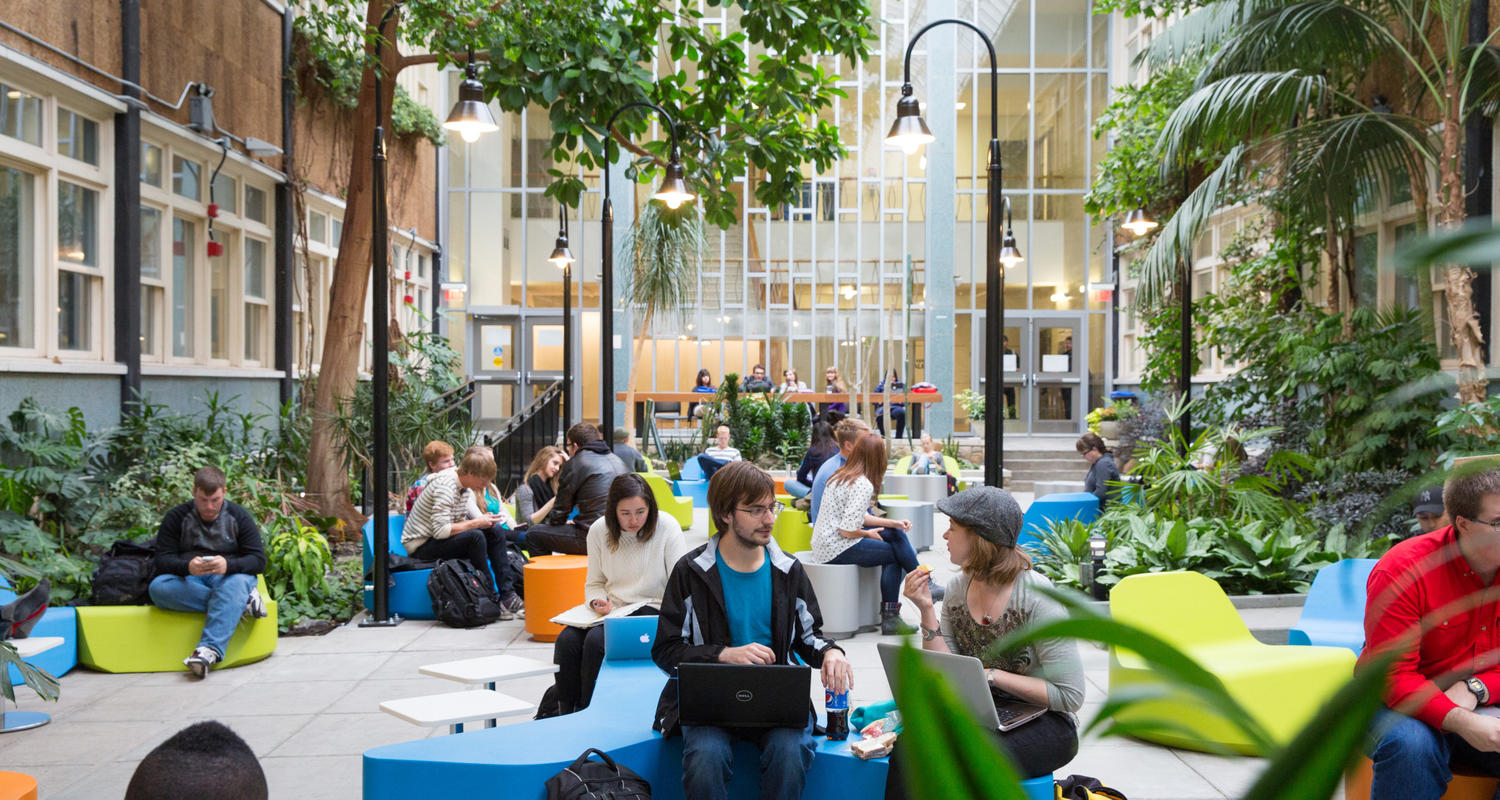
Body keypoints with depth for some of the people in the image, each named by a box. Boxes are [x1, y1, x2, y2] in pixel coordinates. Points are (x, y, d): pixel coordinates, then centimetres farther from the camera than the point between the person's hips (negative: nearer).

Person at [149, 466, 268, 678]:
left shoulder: (239, 517, 6)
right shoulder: (176, 518, 6)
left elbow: (258, 561, -3)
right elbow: (163, 560, -3)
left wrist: (228, 565, -25)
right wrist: (188, 567, -27)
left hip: (228, 577, -1)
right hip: (188, 582, 1)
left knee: (239, 583, -37)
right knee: (158, 587, -31)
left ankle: (209, 649, -54)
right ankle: (241, 602, -31)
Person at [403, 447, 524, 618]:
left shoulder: (464, 484, 3)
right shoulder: (445, 487, -25)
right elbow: (440, 531, -31)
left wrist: (485, 519, -12)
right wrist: (476, 523, -24)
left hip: (441, 539, 10)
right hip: (421, 546, -10)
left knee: (495, 531, 0)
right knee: (475, 537, -30)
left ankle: (508, 594, -5)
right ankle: (492, 602, -20)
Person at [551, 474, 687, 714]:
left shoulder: (667, 527, -8)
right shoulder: (599, 530, 2)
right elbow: (594, 583, 14)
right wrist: (598, 601, -9)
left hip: (651, 609, -4)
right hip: (611, 609, 4)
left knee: (596, 640, -29)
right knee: (566, 640, -23)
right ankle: (565, 715, -10)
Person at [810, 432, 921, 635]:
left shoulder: (842, 475, 10)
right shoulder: (863, 485, -20)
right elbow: (848, 530, -23)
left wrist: (893, 523, 10)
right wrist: (869, 534, -3)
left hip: (824, 543, 10)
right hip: (835, 550, -10)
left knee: (896, 534, 10)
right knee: (894, 554, 1)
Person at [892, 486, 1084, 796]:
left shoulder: (1038, 597, -15)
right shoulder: (957, 588, 3)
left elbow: (1070, 695, -16)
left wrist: (994, 676, -19)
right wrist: (927, 611, -9)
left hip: (1044, 724, -5)